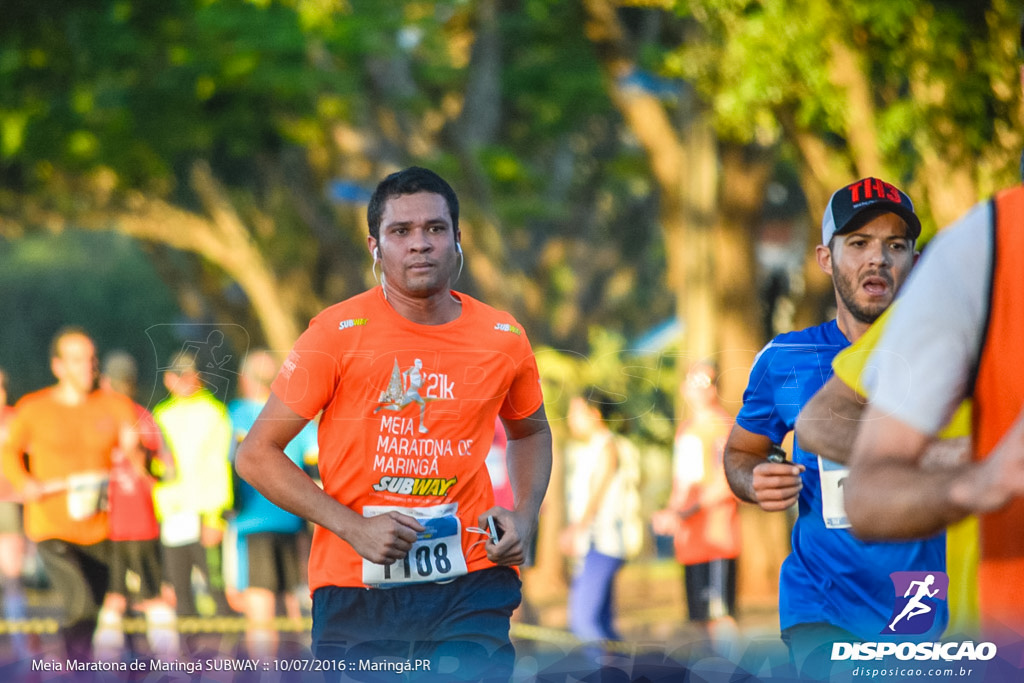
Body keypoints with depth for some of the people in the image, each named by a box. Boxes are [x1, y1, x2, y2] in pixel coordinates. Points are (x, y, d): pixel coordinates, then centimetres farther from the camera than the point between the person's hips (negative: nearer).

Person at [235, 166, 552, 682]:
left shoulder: (503, 339, 5)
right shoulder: (339, 334, -5)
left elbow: (530, 430, 26)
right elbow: (256, 455, -2)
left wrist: (524, 515, 7)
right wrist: (353, 527, -11)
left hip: (470, 590, 2)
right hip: (355, 595, -2)